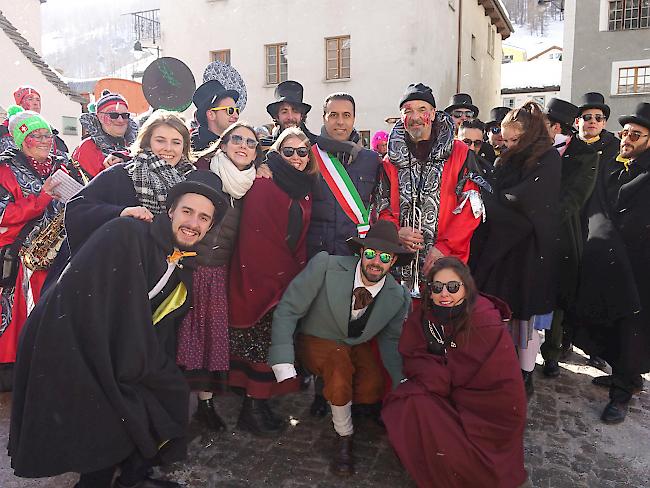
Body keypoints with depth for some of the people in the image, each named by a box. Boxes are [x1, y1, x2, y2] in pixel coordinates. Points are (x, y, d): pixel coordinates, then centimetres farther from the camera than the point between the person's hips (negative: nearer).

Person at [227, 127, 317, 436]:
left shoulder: (304, 190, 15)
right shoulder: (263, 184, -6)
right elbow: (254, 235, -12)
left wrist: (299, 269, 10)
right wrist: (278, 275, -12)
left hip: (288, 276, 6)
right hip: (261, 276, -6)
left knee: (275, 340, 10)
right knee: (263, 341, -3)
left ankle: (258, 405, 24)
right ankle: (253, 410, 11)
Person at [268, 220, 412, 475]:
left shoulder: (399, 297, -15)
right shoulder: (325, 265, -27)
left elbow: (390, 339, 3)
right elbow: (287, 310, -22)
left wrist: (402, 384, -9)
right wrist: (284, 364, -30)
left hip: (358, 345, 3)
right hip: (317, 341, -3)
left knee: (373, 392, -24)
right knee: (339, 363, -35)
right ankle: (344, 437, -8)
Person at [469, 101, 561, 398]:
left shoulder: (548, 159, -8)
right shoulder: (507, 160, 12)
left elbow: (527, 199, -18)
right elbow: (490, 193, 11)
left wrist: (495, 199, -7)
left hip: (531, 245, -6)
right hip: (500, 242, 6)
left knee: (526, 309, 2)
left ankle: (525, 375, 14)